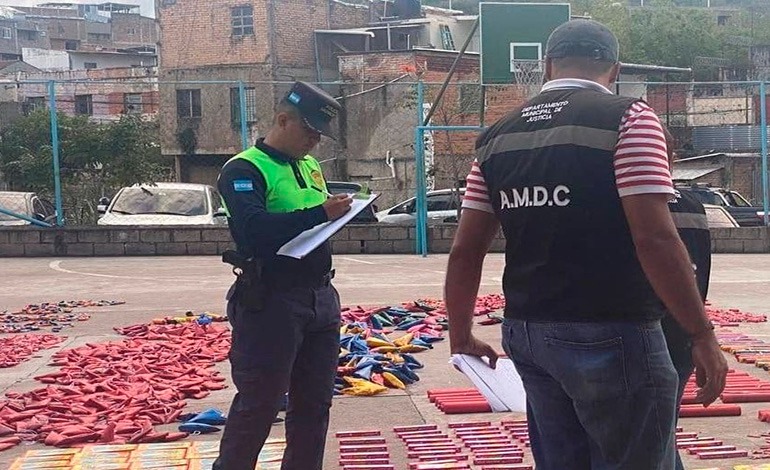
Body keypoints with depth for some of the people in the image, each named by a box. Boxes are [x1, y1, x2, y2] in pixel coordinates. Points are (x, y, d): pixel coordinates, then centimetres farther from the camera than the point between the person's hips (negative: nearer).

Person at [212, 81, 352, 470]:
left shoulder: (310, 167, 15)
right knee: (258, 406, 1)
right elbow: (252, 229, -26)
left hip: (321, 297, 8)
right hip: (270, 302, -8)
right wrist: (319, 213, -28)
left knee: (315, 403, 15)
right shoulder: (244, 169, -10)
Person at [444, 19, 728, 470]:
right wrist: (703, 335, -10)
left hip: (526, 332, 6)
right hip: (610, 337, -6)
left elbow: (466, 250, 8)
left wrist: (462, 336, 18)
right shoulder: (627, 118, -8)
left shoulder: (499, 137, 8)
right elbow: (654, 238, -18)